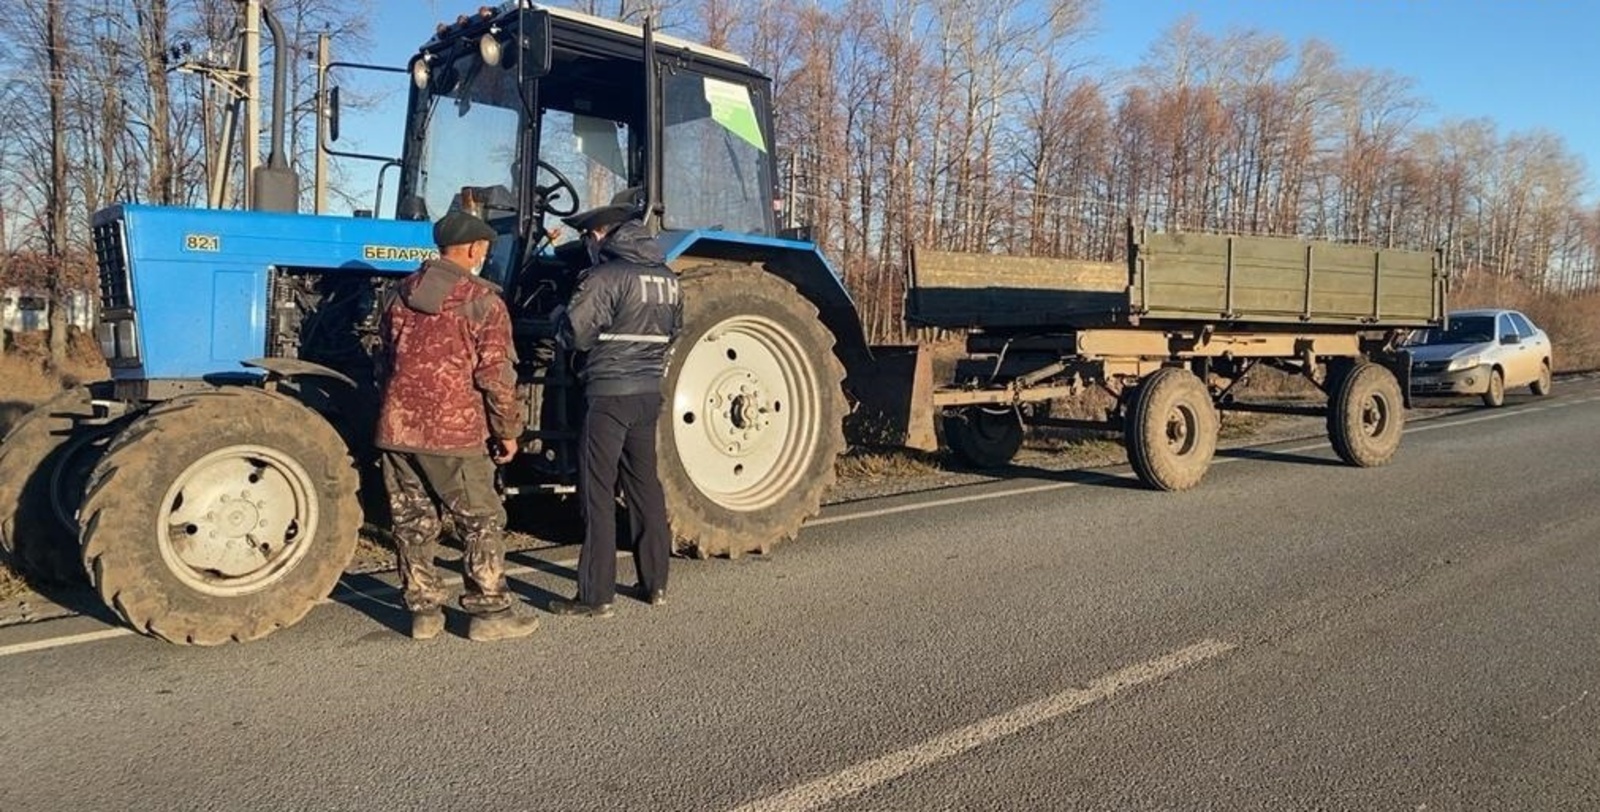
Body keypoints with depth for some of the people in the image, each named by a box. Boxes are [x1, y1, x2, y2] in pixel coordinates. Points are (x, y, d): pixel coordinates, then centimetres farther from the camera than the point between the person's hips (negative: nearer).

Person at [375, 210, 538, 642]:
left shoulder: (402, 294, 11)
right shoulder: (481, 300, -8)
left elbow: (385, 362, 19)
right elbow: (496, 375, -11)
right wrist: (508, 431, -1)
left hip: (397, 427, 6)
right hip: (453, 431, -6)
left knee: (413, 521, 13)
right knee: (482, 521, 6)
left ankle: (424, 610, 20)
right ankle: (490, 611, 11)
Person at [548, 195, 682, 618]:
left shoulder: (605, 276, -12)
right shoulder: (666, 276, 10)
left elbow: (576, 335, -13)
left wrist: (568, 309, 7)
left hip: (609, 393, -7)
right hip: (649, 392, 7)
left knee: (598, 492, -1)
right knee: (645, 484, 14)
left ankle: (596, 595, 2)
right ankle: (654, 583, 21)